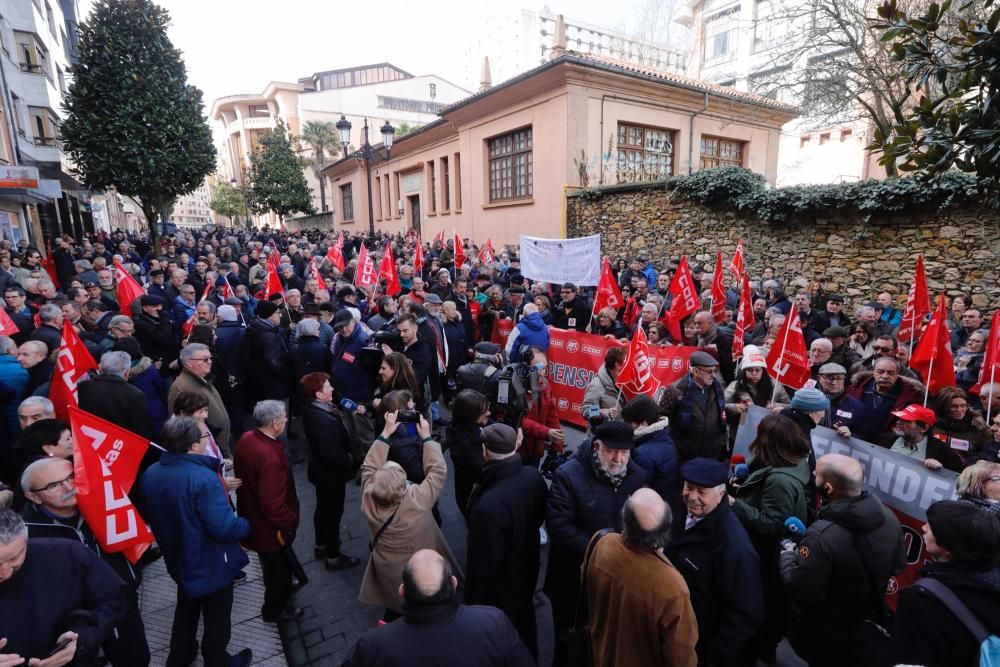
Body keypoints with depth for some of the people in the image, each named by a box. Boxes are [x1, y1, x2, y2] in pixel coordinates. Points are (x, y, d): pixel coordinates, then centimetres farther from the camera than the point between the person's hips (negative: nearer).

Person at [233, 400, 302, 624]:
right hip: (270, 526, -9)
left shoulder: (245, 439, -9)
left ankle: (282, 589, 57)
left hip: (252, 516, 9)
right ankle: (275, 609, 41)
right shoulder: (270, 455, -38)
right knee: (278, 568, 18)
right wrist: (290, 522, -15)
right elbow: (273, 503, -33)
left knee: (273, 566, 33)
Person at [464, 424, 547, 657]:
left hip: (500, 588, -6)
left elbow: (483, 563, -28)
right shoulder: (534, 477, -19)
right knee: (525, 623, 33)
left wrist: (475, 602, -12)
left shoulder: (488, 505, -41)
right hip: (527, 570, 7)